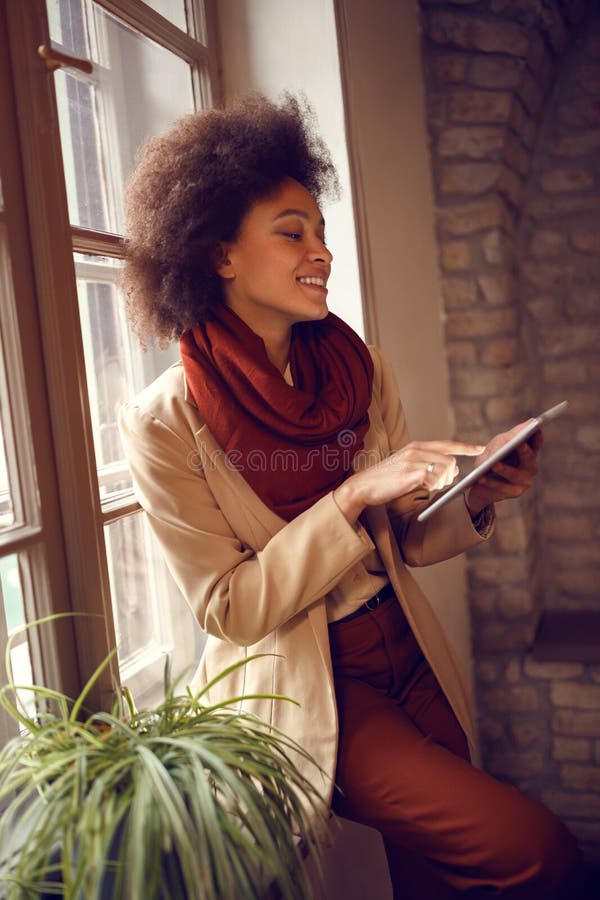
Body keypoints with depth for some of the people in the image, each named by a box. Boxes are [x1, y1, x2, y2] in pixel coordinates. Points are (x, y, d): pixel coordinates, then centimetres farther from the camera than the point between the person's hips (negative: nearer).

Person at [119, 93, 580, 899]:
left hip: (407, 658, 5)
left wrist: (475, 500, -16)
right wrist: (356, 495, -24)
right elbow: (230, 608, -15)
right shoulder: (166, 422, -15)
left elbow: (408, 542, 5)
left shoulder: (360, 370, -1)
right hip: (299, 682, -5)